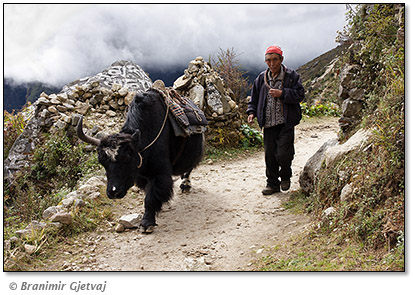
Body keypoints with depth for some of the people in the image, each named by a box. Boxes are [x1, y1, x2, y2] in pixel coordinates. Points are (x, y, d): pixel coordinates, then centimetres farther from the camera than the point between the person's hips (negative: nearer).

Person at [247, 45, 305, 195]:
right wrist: (251, 112, 2)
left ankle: (285, 176, 23)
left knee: (282, 154, -8)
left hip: (286, 123, -4)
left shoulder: (291, 76, -2)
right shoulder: (261, 78, 9)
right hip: (268, 124, 4)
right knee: (269, 155, 7)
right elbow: (254, 97, 17)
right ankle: (273, 184, 21)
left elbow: (300, 95, -6)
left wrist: (282, 93, -17)